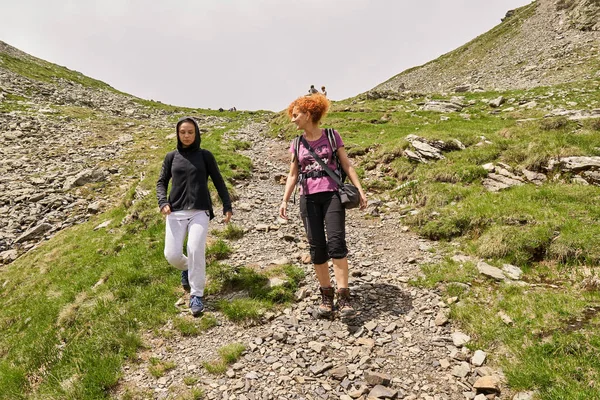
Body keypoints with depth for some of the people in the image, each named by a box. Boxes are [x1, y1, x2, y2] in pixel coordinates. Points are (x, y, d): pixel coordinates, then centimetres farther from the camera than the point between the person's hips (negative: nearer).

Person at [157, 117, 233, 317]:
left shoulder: (205, 155, 7)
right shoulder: (171, 156, 12)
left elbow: (218, 181, 9)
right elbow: (161, 182, 13)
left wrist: (227, 206, 3)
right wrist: (163, 202, -5)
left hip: (200, 211, -2)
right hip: (175, 212, 2)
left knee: (195, 249, -19)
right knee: (172, 255, -5)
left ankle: (196, 295, -4)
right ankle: (186, 268, 32)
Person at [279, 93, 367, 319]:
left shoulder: (332, 136, 4)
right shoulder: (296, 144, 11)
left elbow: (347, 165, 5)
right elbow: (292, 175, 12)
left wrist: (360, 190, -3)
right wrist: (284, 200, 1)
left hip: (331, 195, -2)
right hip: (308, 198, 3)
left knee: (336, 242, -15)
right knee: (317, 247, 0)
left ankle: (343, 297, -11)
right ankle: (326, 296, 12)